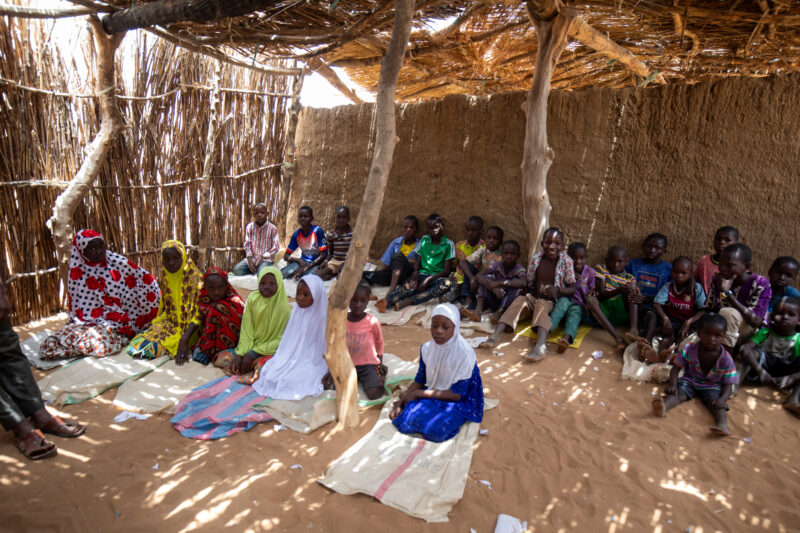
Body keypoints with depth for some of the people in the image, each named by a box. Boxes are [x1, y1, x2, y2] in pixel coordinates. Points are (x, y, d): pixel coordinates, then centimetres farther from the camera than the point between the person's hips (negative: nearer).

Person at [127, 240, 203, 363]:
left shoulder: (194, 277, -15)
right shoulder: (165, 277, 5)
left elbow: (198, 313, -19)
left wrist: (184, 339, -28)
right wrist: (151, 324, 6)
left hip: (187, 327, -7)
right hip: (169, 323, 7)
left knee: (151, 348, -22)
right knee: (134, 346, -11)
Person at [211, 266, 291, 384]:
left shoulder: (284, 308, -18)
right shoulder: (252, 299, -5)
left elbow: (280, 341, -16)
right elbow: (246, 331, -2)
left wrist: (253, 354, -19)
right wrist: (240, 354, -14)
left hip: (271, 351, -5)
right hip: (252, 346, 5)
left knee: (264, 366, -34)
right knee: (222, 358, -8)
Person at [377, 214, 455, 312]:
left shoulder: (448, 244, 1)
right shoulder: (424, 240, 12)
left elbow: (447, 270, -4)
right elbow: (418, 260, 11)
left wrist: (428, 280, -16)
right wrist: (415, 272, -13)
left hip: (437, 277, -2)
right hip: (423, 274, 2)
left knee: (447, 283, -39)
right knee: (411, 284, -34)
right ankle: (386, 301, -56)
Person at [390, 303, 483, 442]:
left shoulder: (464, 354, -22)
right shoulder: (427, 349, -4)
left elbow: (457, 394, -20)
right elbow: (419, 381, 6)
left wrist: (418, 393, -17)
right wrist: (400, 402, -10)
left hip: (459, 401, -4)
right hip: (431, 395, 4)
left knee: (434, 430, -31)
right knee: (404, 421, -21)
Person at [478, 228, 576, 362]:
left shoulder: (566, 261, -7)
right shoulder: (536, 258, 0)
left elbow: (573, 289, -8)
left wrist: (558, 289, -26)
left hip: (553, 301, -3)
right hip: (534, 297, 3)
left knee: (541, 306, -34)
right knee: (519, 300, -26)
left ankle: (541, 345, -60)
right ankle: (494, 336, -39)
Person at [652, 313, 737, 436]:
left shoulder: (726, 359, -12)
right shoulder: (689, 349, -10)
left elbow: (728, 384, -9)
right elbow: (676, 368, -5)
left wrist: (723, 398, -30)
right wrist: (672, 384, -23)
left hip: (712, 386, 1)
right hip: (689, 381, 0)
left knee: (714, 401, -30)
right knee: (678, 393, -29)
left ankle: (722, 424, -54)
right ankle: (663, 406, -59)